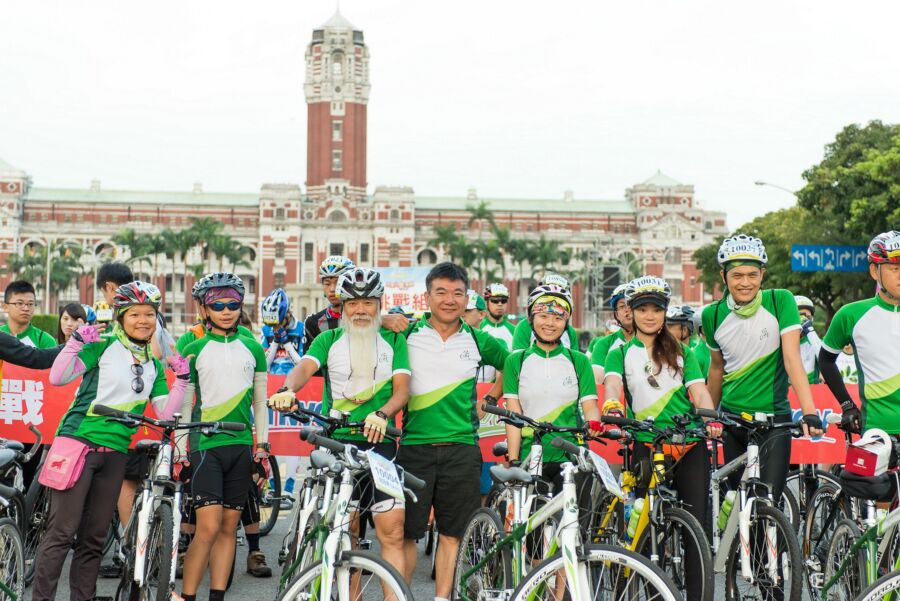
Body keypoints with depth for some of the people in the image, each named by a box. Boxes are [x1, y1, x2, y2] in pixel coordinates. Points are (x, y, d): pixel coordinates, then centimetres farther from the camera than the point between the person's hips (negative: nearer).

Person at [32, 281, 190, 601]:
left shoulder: (154, 365, 15)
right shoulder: (103, 346, 0)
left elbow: (164, 412, 10)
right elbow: (58, 377, -9)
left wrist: (182, 380, -1)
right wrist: (76, 341, -21)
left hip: (116, 452, 5)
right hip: (79, 442, -5)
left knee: (94, 537, 10)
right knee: (62, 531, -8)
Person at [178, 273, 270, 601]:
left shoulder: (252, 348, 10)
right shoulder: (195, 349, 3)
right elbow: (184, 404, 4)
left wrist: (263, 444, 8)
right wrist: (180, 450, 0)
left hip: (241, 446, 3)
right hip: (206, 445, -3)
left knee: (229, 527, 5)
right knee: (209, 526, -13)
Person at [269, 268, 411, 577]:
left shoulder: (394, 341, 10)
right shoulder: (329, 340, 11)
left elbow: (402, 389, -1)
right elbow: (305, 366, -7)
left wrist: (381, 414, -22)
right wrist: (287, 389, -30)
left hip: (379, 441, -1)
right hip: (336, 441, 1)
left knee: (392, 531, -10)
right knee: (345, 531, 6)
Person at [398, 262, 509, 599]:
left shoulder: (478, 341, 7)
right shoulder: (408, 335, 2)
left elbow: (510, 365, 23)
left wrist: (490, 400, 16)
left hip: (462, 448, 1)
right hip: (415, 446, -1)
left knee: (452, 532, 6)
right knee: (405, 531, 2)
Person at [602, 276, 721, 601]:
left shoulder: (681, 351, 15)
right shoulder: (621, 352, 9)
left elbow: (699, 390, 3)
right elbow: (612, 382, -10)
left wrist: (710, 417, -17)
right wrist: (612, 406, -32)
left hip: (690, 443, 2)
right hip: (646, 445, -2)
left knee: (697, 521, -3)